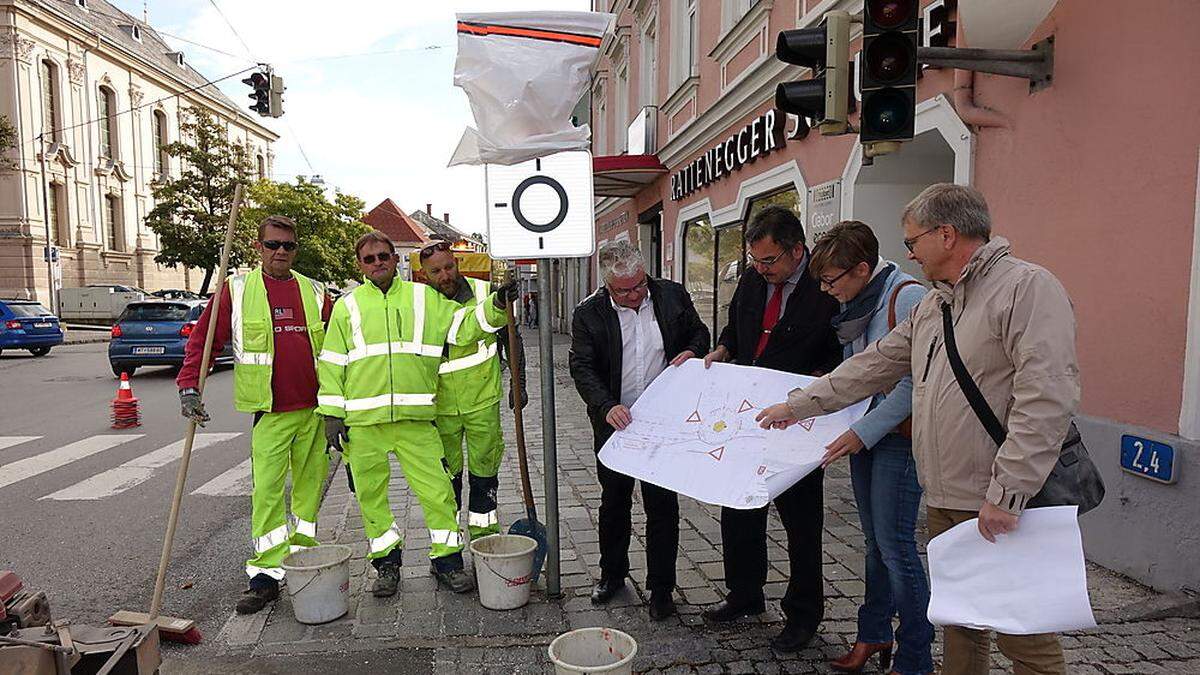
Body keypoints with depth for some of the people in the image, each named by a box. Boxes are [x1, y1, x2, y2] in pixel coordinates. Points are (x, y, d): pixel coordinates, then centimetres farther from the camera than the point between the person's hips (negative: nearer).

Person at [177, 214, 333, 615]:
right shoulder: (237, 289, 1)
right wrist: (189, 387, -10)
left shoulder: (315, 292, 8)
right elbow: (203, 340, 2)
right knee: (267, 491, -6)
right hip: (270, 413, -3)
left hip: (315, 409, 3)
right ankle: (265, 575, 3)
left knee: (310, 485, 12)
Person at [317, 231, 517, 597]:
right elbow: (332, 363, 9)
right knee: (371, 494, 9)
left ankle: (447, 560, 15)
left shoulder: (424, 298, 11)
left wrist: (495, 305, -9)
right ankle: (386, 562, 26)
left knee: (436, 489, -1)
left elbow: (463, 327, 8)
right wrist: (332, 414, 3)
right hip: (363, 420, 1)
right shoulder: (347, 305, 10)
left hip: (416, 416, 0)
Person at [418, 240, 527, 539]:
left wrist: (519, 384, 4)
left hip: (482, 398, -1)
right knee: (446, 472, 11)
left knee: (484, 467, 7)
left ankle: (484, 535, 23)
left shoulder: (485, 293, -5)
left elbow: (510, 339, 5)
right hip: (440, 404, 1)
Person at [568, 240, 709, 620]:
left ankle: (661, 588, 19)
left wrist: (693, 353, -12)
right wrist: (606, 407, -26)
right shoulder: (588, 314, -9)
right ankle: (612, 574, 37)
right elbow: (582, 367, -11)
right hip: (615, 423, 1)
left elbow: (700, 334, 11)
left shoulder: (673, 296, -4)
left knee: (663, 506, 4)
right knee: (613, 503, 16)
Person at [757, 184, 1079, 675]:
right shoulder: (933, 305, 16)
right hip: (944, 501, 9)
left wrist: (1006, 494, -23)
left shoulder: (1026, 287, -13)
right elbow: (874, 365, 22)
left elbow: (1046, 398, -22)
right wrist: (798, 405, 22)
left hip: (1005, 505, -8)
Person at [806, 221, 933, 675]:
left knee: (894, 545, -3)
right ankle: (874, 634, 31)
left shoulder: (909, 298, -17)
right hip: (863, 434, 8)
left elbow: (914, 381, -20)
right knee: (875, 541, 16)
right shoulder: (855, 304, 8)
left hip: (899, 436, -8)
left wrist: (865, 431, -19)